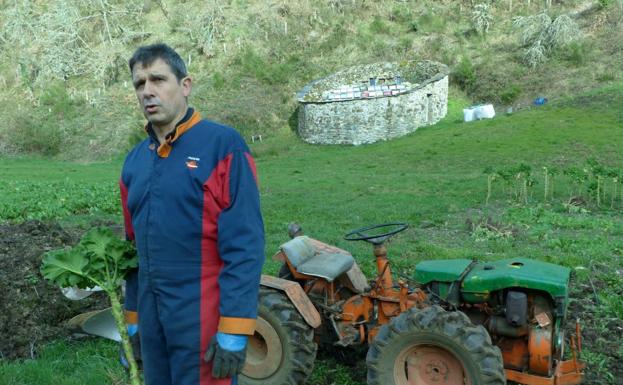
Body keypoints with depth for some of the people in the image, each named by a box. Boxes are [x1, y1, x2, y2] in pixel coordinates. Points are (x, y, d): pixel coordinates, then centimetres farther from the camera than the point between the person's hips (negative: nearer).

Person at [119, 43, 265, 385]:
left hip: (203, 319, -6)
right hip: (152, 317, 6)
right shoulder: (135, 161, 9)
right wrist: (132, 320, 17)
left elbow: (244, 245, -16)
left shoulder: (222, 145, -12)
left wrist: (233, 330, -19)